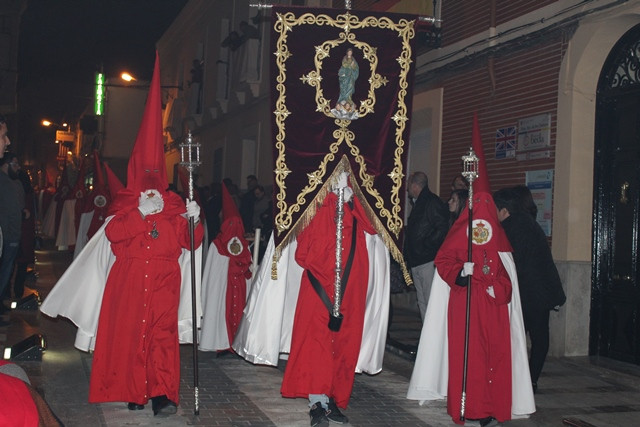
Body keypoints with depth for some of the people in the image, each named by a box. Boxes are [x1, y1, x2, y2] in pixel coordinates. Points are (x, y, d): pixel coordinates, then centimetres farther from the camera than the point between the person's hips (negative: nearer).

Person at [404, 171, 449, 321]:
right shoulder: (418, 203, 20)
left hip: (428, 262, -10)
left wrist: (426, 245, -16)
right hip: (416, 262, 10)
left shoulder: (432, 202, -10)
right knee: (422, 302, 11)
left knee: (431, 303, -10)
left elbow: (442, 229, -19)